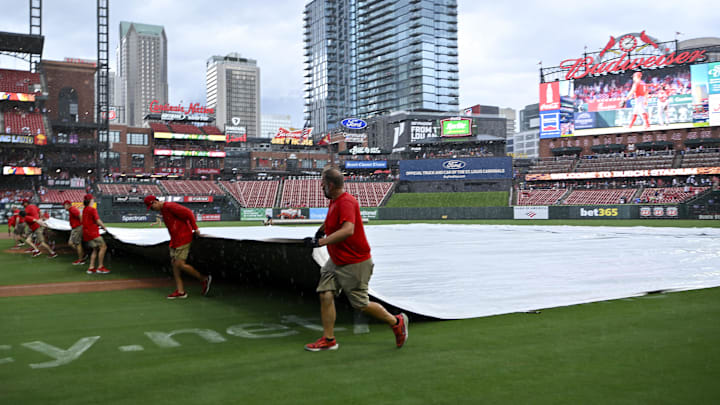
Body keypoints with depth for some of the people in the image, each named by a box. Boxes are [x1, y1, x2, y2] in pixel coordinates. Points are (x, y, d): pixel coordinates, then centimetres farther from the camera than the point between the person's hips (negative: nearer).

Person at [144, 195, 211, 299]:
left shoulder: (170, 206, -16)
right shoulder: (163, 210, 16)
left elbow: (188, 213, -20)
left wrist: (195, 228, -17)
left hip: (183, 239, -10)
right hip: (174, 240, 10)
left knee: (180, 264, -12)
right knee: (174, 263, 6)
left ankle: (204, 279, 3)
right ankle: (180, 291, 8)